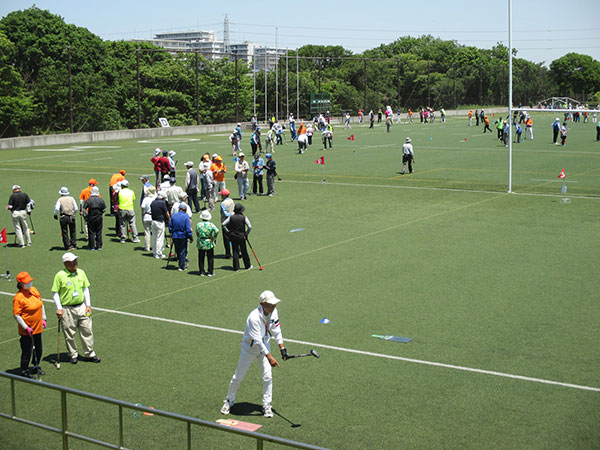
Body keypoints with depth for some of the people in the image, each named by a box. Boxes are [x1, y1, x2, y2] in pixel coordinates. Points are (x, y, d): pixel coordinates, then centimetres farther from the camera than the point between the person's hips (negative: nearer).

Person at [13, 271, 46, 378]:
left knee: (39, 349, 18)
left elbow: (41, 304, 15)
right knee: (27, 352, 1)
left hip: (38, 328, 7)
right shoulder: (18, 297, -20)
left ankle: (36, 367, 40)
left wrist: (43, 319, 14)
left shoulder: (34, 290, 2)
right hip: (27, 331, -7)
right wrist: (26, 328, -18)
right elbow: (16, 315, -17)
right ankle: (24, 371, 20)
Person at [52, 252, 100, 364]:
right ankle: (73, 355, 23)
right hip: (67, 309, -4)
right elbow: (55, 293, -5)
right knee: (70, 334, 6)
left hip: (81, 307, 4)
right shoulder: (60, 275, -11)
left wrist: (88, 305, 6)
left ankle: (89, 354, 19)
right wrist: (59, 308, -11)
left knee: (87, 331, 6)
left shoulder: (81, 273, 2)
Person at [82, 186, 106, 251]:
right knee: (99, 233, 10)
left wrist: (86, 216, 2)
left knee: (91, 233, 6)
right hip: (99, 218, 2)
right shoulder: (101, 200, -5)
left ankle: (91, 246, 8)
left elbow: (84, 209, -9)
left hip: (91, 218, -1)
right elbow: (104, 209, 1)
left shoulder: (88, 200, -9)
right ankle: (99, 246, 13)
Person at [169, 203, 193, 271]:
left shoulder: (173, 216, -1)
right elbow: (188, 229, -14)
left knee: (178, 251, 16)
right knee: (183, 252, 6)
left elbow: (170, 227, 4)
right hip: (183, 237, -3)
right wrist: (191, 238, -7)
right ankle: (182, 266, 10)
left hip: (175, 237, 3)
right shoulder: (186, 216, -11)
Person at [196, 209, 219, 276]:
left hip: (200, 244, 2)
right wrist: (214, 238, -10)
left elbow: (197, 234, 0)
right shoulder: (211, 224, -10)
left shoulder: (198, 224, -5)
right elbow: (216, 231, -24)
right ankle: (210, 272, 10)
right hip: (209, 243, -1)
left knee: (201, 258, 10)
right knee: (210, 258, 8)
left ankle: (202, 272, 11)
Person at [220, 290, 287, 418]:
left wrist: (282, 348, -9)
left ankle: (266, 405, 12)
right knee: (239, 376, 7)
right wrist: (269, 357, -37)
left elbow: (276, 330, -2)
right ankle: (229, 400, 30)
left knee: (267, 376, -2)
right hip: (249, 347, -5)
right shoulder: (254, 317, -35)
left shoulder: (273, 312, -14)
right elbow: (257, 340, -35)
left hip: (264, 345, 5)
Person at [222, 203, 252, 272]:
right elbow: (250, 227, -14)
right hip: (242, 237, -1)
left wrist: (228, 232, 6)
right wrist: (246, 234, 0)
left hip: (233, 237, 1)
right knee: (244, 251, 11)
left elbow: (223, 224, -3)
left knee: (235, 252, 6)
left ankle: (236, 268, 7)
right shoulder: (244, 217, -10)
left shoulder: (231, 217, -5)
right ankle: (247, 266, 24)